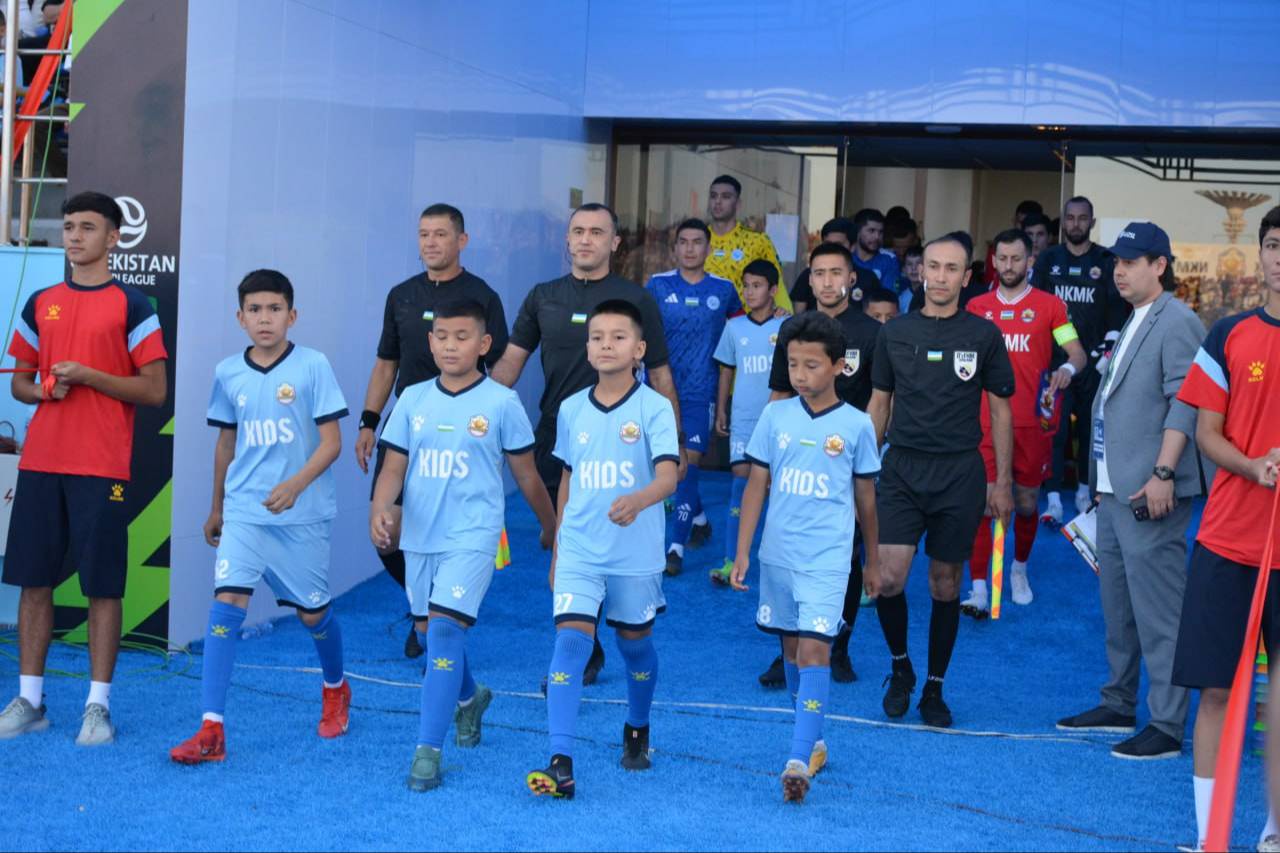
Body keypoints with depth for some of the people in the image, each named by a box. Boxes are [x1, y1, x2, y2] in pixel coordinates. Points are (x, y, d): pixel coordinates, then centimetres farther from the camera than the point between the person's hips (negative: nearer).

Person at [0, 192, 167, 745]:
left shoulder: (132, 306, -1)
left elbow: (155, 390, -5)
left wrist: (87, 375, -14)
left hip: (102, 468, -4)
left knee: (103, 587, -1)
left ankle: (98, 706, 6)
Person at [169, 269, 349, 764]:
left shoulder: (313, 367, -8)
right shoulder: (228, 374, 3)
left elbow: (331, 442, -10)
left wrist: (296, 483, -26)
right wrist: (216, 509, 22)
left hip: (303, 515, -2)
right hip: (244, 512, 2)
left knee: (312, 613, 10)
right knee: (226, 604, -12)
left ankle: (336, 690, 41)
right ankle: (211, 730, -14)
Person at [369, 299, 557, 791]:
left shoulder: (501, 403, -5)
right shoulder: (413, 400, 4)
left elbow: (526, 474, 4)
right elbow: (395, 466, 4)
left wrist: (552, 527, 13)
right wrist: (380, 509, -15)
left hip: (472, 536, -5)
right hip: (419, 535, 5)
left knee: (445, 628, -16)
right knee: (427, 631, 16)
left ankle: (428, 749, -13)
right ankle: (469, 697, 46)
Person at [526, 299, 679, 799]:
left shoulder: (654, 408, -9)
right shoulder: (571, 409, 4)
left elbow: (668, 475, -21)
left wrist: (638, 501, -43)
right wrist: (557, 547, 18)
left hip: (636, 553, -2)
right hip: (579, 551, 2)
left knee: (635, 642, 15)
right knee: (571, 640, -12)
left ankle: (637, 731, 42)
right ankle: (561, 763, -16)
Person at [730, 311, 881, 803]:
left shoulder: (856, 425, -2)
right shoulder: (776, 416, 2)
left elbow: (866, 498, 7)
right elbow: (756, 485, 4)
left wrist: (874, 560, 14)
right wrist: (742, 552, 1)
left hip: (826, 558, -3)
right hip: (777, 555, 3)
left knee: (814, 649, -13)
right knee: (791, 649, 13)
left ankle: (799, 760, -16)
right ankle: (813, 743, 29)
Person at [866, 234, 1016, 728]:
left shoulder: (984, 335, 1)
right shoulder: (896, 332, 5)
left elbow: (1000, 410, 6)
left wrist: (1003, 482, 3)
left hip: (960, 473, -1)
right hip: (902, 468, 1)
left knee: (945, 585, 6)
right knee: (887, 579, -11)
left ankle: (934, 688, 21)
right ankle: (900, 666, 15)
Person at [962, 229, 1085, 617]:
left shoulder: (1050, 305, 2)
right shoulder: (977, 307, 8)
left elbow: (1077, 353, -1)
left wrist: (1068, 368, -23)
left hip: (1032, 422, -1)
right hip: (985, 421, 1)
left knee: (1026, 502, 10)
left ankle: (1019, 568, 35)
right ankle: (978, 589, -7)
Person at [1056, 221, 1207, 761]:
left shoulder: (1176, 322, -10)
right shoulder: (1133, 324, 19)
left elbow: (1183, 404, -18)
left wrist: (1163, 473, -25)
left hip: (1150, 493, -10)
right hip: (1115, 491, 10)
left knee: (1158, 612, -8)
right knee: (1117, 605, 16)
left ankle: (1167, 727, -5)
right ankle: (1118, 704, 27)